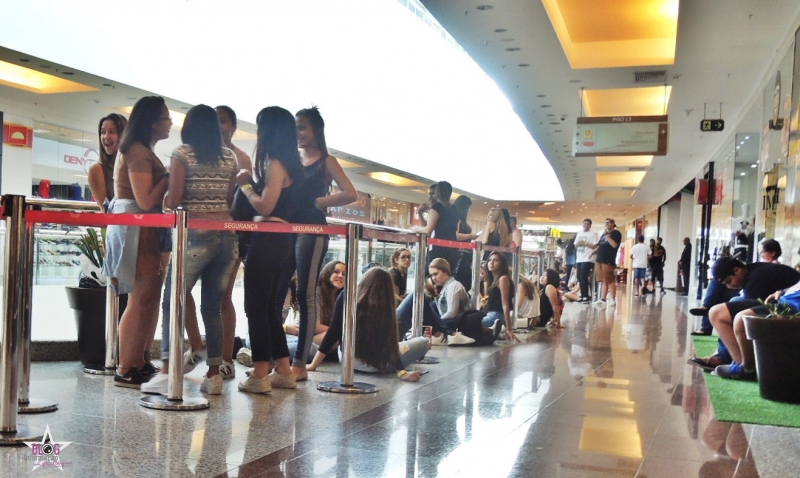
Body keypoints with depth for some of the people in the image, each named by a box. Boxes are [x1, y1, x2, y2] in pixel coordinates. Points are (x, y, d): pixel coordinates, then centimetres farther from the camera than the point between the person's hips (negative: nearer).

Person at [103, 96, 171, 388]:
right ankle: (125, 371, -1)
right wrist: (169, 176, -12)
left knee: (150, 299, 11)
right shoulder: (138, 152, -13)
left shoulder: (145, 152, 18)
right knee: (141, 300, -7)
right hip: (137, 232, -10)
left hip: (150, 233, 10)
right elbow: (146, 201, -21)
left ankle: (139, 363, 17)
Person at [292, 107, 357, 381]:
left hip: (312, 232, -6)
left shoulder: (326, 161, 1)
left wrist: (319, 202, -12)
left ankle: (300, 363, -2)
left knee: (305, 294, -6)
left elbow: (351, 194, -10)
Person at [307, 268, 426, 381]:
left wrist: (313, 365, -11)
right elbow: (390, 344, -19)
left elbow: (333, 332, -14)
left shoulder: (345, 297, -12)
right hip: (376, 364, -2)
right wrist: (402, 372, -16)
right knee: (424, 343, 13)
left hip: (347, 360, 2)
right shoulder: (385, 307, -17)